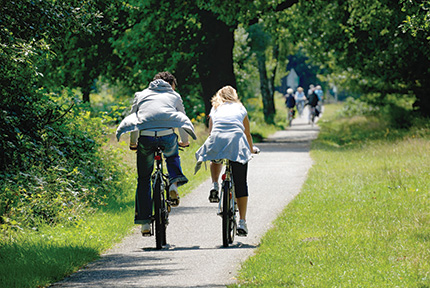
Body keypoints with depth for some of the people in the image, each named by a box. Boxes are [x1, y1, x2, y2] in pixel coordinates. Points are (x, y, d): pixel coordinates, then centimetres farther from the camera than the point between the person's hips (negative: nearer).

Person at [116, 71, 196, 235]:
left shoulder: (141, 95, 28)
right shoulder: (174, 96, 27)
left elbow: (133, 118, 32)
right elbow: (182, 119, 37)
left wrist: (133, 143, 46)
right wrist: (184, 141, 54)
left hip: (145, 138, 0)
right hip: (168, 137, 0)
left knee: (143, 179, 14)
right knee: (172, 157, 36)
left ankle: (144, 221, 10)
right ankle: (174, 182, 8)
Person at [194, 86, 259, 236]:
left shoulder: (215, 109, 27)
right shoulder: (240, 108, 27)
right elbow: (247, 133, 36)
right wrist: (252, 149, 54)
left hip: (216, 140, 1)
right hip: (236, 141, -1)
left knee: (215, 159, 37)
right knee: (240, 183, 5)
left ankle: (215, 186, 11)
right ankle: (242, 222, 0)